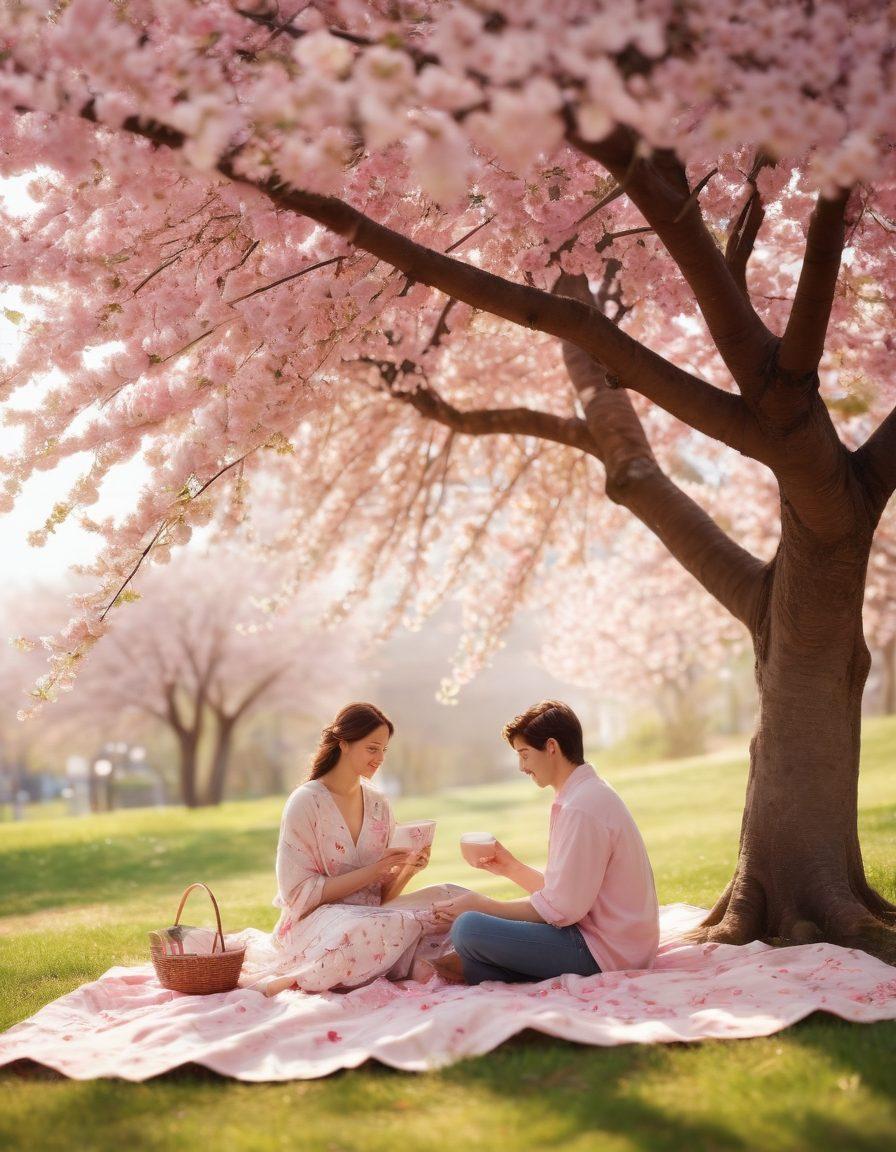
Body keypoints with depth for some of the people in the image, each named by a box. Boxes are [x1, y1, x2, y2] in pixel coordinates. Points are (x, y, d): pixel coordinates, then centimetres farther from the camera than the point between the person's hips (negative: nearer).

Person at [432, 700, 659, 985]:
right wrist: (512, 868, 12)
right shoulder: (589, 794, 15)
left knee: (468, 929, -24)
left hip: (601, 951, -11)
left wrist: (483, 906, -12)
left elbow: (561, 908, -20)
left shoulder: (583, 807, -18)